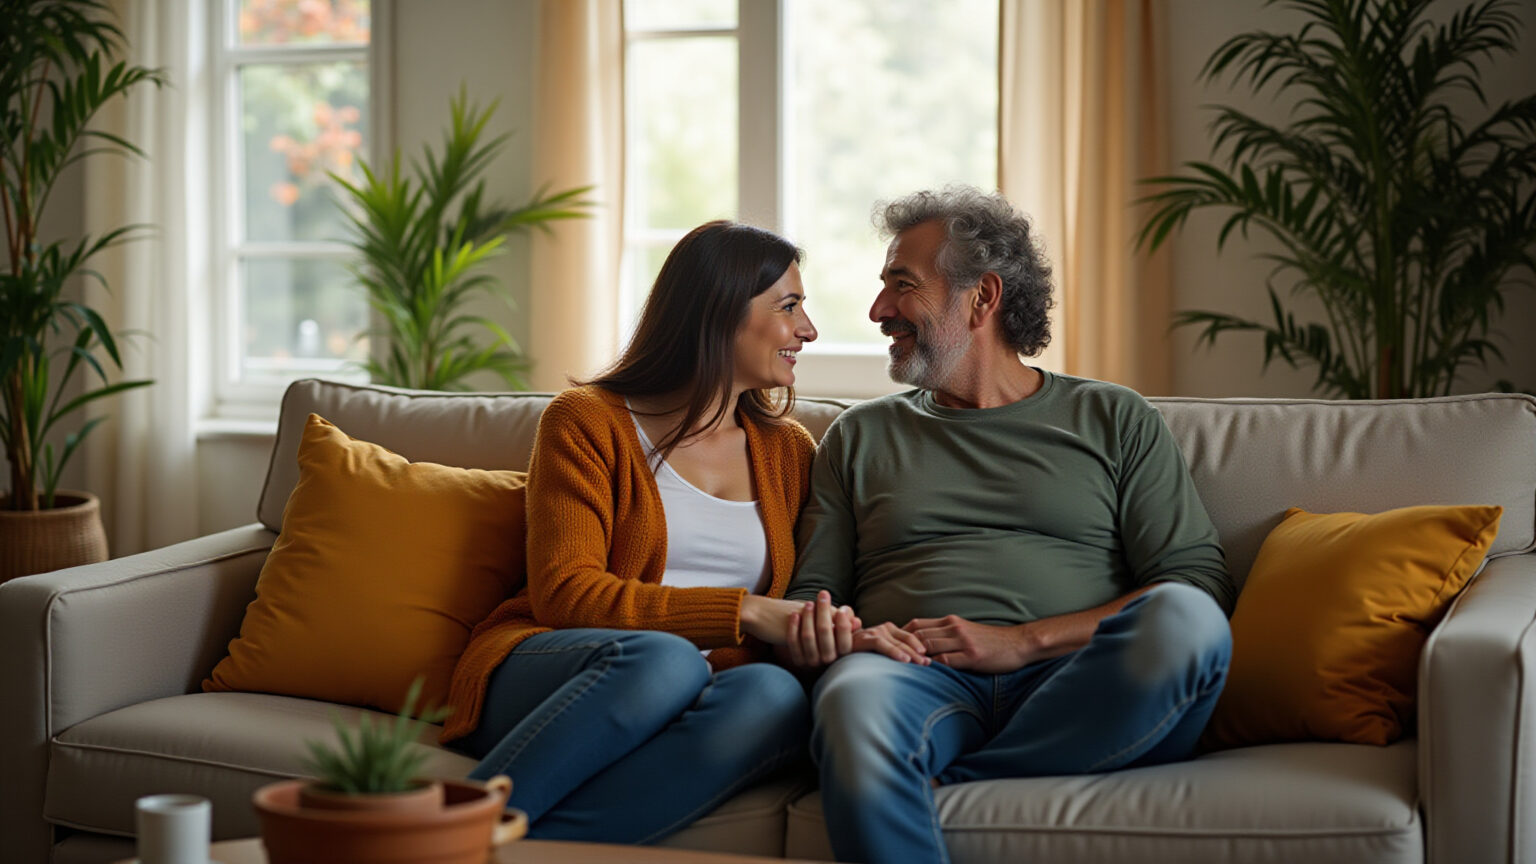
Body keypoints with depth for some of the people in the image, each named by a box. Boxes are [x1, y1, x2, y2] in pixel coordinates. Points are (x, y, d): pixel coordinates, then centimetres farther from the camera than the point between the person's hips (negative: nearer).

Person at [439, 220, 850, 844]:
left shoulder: (788, 451, 22)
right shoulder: (588, 420, 6)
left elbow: (791, 616, 17)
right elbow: (563, 593, -6)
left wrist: (839, 633, -9)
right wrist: (742, 611, -14)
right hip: (541, 671, -3)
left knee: (777, 697, -34)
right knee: (662, 658, -39)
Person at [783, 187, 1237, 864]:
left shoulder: (1114, 420, 18)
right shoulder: (860, 436, 26)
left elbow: (1200, 584, 6)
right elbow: (809, 593, 22)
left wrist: (1024, 640, -7)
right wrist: (832, 632, -5)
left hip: (1078, 686, 1)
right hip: (923, 680, -1)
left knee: (1184, 623, -35)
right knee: (856, 699, -39)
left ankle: (943, 785, -27)